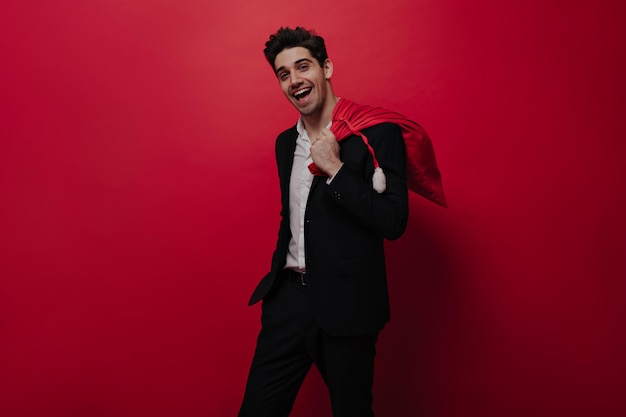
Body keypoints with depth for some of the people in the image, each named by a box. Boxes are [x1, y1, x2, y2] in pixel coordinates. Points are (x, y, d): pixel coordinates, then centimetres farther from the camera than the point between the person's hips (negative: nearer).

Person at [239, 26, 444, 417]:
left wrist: (334, 168, -19)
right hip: (288, 298, 5)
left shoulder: (378, 134, -9)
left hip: (346, 304, -5)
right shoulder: (285, 142, 11)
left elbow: (394, 221, -16)